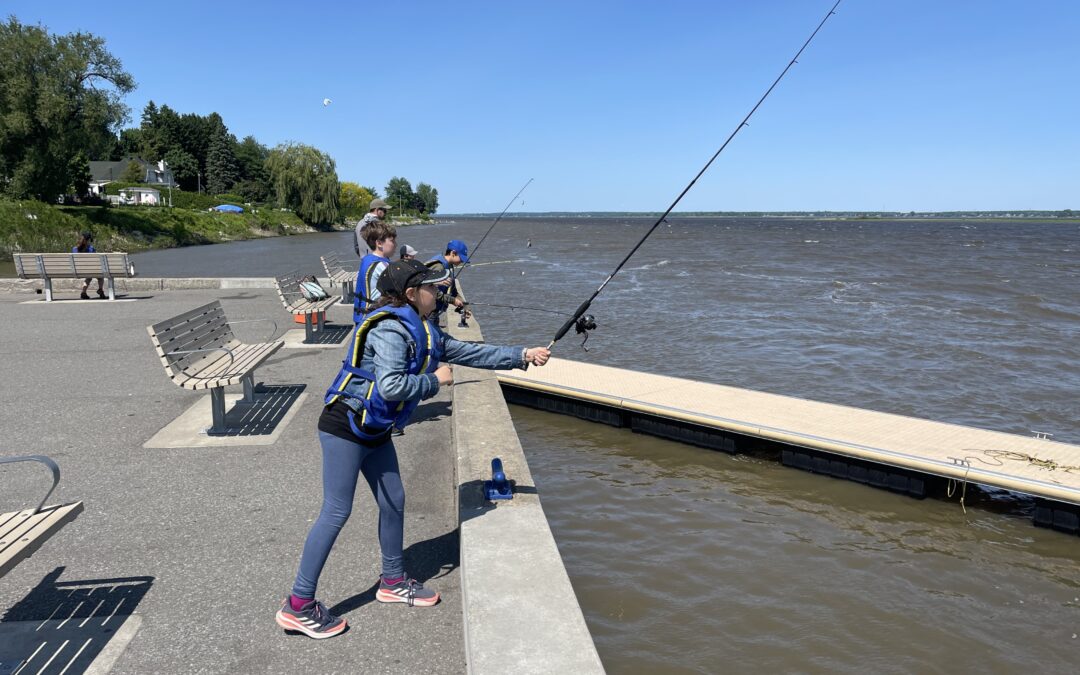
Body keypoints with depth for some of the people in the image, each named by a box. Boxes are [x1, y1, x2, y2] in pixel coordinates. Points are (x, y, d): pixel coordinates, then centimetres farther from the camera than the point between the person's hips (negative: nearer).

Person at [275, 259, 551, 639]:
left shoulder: (422, 331, 7)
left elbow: (467, 352, 11)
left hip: (375, 431, 9)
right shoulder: (390, 329, -22)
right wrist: (435, 380, -17)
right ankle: (298, 606, 7)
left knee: (393, 502, 14)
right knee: (337, 512, -5)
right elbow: (390, 386, -32)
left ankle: (393, 582, 31)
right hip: (344, 427, -9)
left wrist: (521, 357, 7)